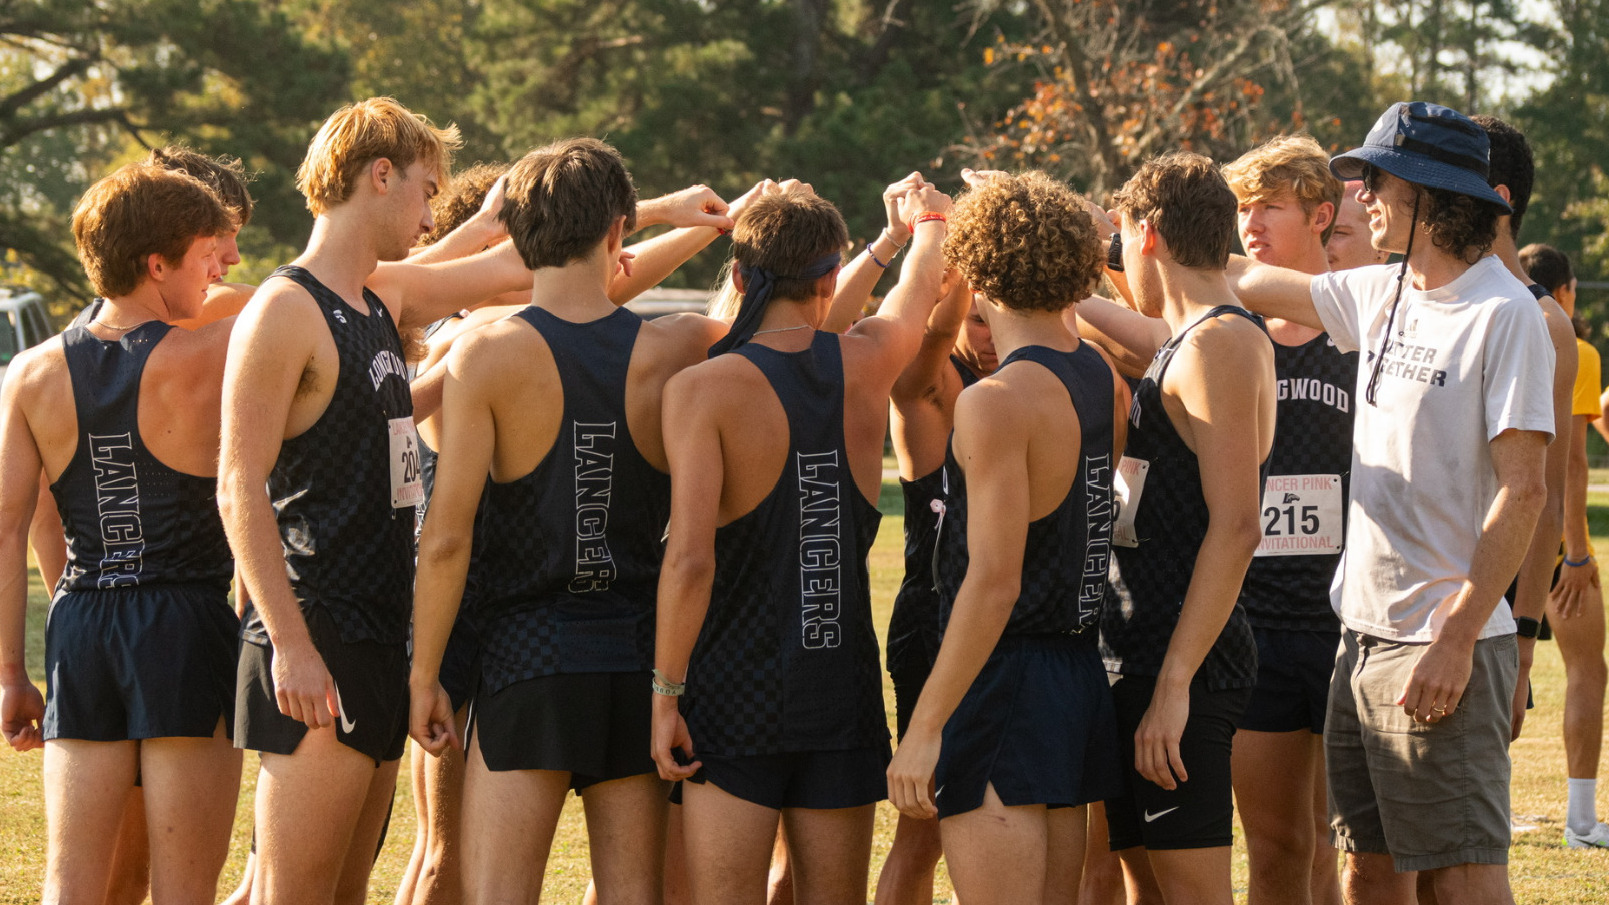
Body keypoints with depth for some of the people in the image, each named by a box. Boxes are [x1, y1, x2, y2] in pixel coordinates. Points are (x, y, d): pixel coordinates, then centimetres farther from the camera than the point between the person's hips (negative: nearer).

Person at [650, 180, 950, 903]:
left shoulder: (702, 389, -11)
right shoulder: (866, 364, 1)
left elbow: (690, 559, -19)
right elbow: (919, 290, 25)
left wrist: (666, 691, -10)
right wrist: (927, 220, 47)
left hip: (736, 689, -4)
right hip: (844, 691, 4)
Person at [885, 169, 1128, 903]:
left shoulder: (997, 403, -17)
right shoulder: (1104, 380, 7)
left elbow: (994, 582, -22)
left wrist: (924, 726, -19)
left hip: (1004, 678, -9)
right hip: (1080, 671, 9)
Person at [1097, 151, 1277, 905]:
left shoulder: (1218, 344, -14)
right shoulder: (1186, 344, 16)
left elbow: (1236, 528, -21)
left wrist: (1174, 684, -24)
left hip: (1183, 663, -10)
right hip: (1142, 660, 10)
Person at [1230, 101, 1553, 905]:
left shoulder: (1503, 316, -12)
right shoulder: (1382, 296, 10)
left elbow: (1522, 491, -17)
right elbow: (1246, 283, 25)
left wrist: (1457, 637, -21)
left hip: (1444, 650, -8)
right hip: (1365, 632, 8)